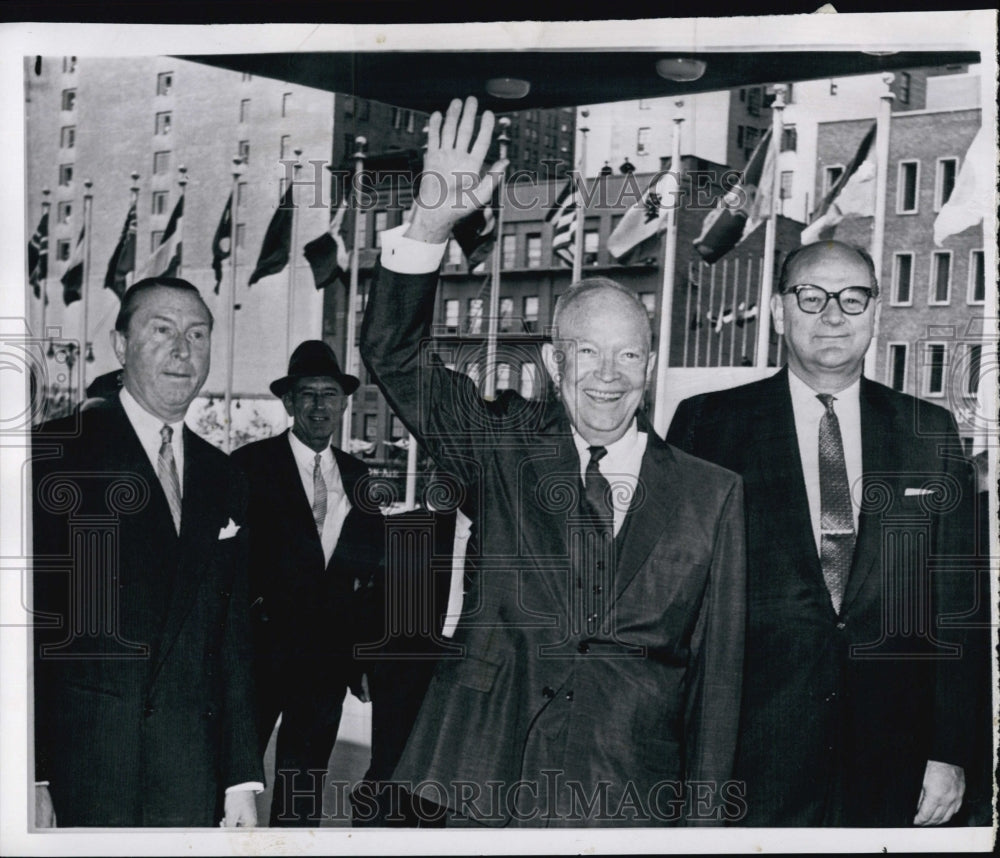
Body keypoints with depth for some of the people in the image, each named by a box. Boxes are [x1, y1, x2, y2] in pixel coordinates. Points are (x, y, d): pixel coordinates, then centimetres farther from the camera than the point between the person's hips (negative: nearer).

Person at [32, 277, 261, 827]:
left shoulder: (221, 479, 11)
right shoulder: (56, 455, -4)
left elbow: (233, 636, 12)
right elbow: (30, 624, -8)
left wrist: (242, 778, 9)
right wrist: (32, 779, -13)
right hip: (82, 763, -4)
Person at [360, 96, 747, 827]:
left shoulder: (710, 495, 1)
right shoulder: (508, 447, 2)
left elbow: (717, 668, 4)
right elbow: (392, 355, -6)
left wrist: (704, 818, 3)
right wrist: (430, 225, -20)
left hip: (633, 802, 0)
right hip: (492, 788, 0)